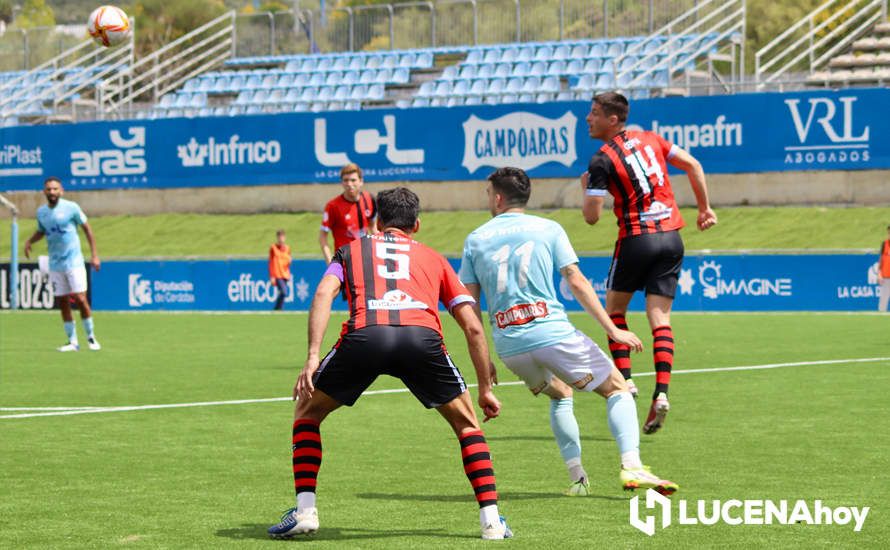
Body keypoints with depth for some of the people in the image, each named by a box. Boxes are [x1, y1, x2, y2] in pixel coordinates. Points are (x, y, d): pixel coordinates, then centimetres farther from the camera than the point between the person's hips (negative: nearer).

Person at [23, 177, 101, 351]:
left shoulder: (71, 207, -7)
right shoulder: (41, 212, 6)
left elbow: (87, 229, 0)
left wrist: (94, 254, -4)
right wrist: (29, 241, 2)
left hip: (74, 262, -4)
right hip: (55, 264, 4)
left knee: (80, 299, -9)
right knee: (62, 303, 4)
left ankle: (91, 337, 8)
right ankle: (72, 342, 12)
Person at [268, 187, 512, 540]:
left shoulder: (352, 250, 32)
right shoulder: (434, 259, 35)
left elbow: (324, 293, 10)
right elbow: (473, 328, 28)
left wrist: (312, 358, 2)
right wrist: (485, 389, 36)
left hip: (365, 335, -1)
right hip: (423, 337, 1)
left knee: (307, 412, 24)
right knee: (466, 422, 24)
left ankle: (305, 511, 13)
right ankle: (491, 520, 13)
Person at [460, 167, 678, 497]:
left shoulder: (475, 240, 12)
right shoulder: (548, 229, 5)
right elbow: (577, 283, -2)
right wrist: (612, 330, 0)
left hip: (508, 345, 3)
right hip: (552, 333, -3)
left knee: (559, 396, 29)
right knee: (617, 389, 10)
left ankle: (578, 478, 17)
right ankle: (631, 467, -11)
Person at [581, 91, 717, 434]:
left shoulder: (601, 161, -8)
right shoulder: (650, 139, 9)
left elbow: (591, 216, -9)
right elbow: (692, 165, 8)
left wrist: (586, 187, 11)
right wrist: (705, 208, 14)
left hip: (636, 240, -5)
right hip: (671, 237, 5)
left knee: (614, 309, 16)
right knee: (660, 317, 2)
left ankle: (624, 379, 7)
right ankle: (661, 392, -11)